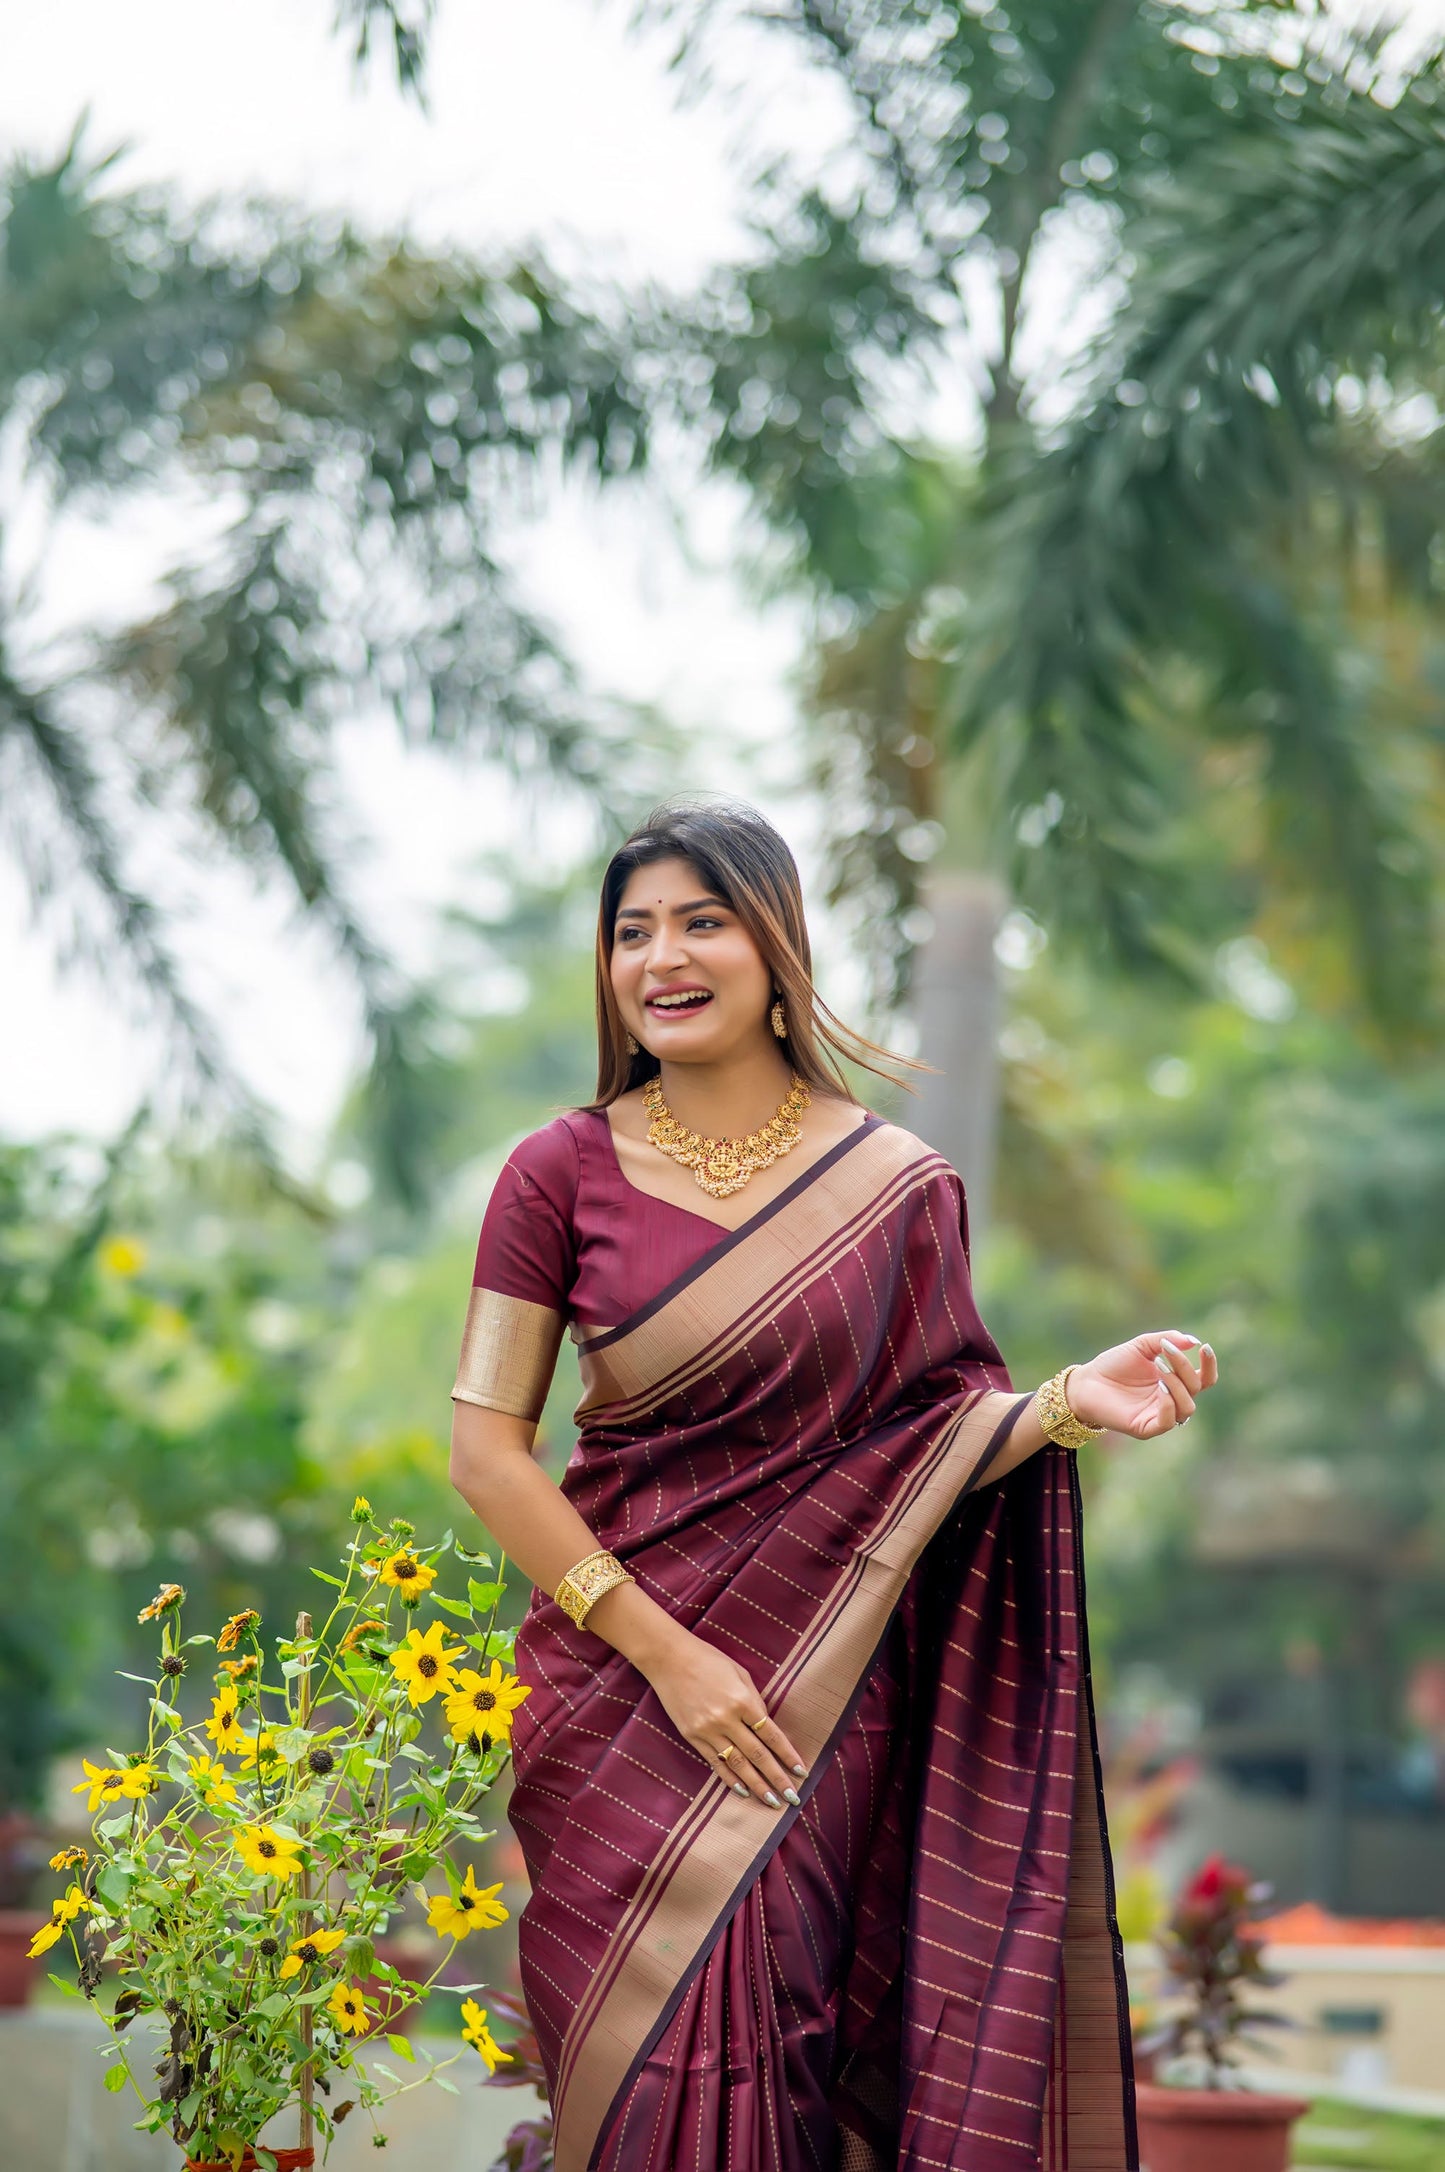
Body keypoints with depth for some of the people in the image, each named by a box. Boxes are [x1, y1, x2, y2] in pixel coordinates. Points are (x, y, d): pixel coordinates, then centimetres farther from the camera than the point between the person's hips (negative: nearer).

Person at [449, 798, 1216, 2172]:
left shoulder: (893, 1185, 3)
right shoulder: (564, 1172, -1)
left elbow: (926, 1441, 6)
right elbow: (485, 1451, -3)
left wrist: (1071, 1402, -14)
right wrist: (666, 1656, -10)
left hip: (821, 1706, 1)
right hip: (623, 1697, 0)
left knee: (777, 2052, -4)